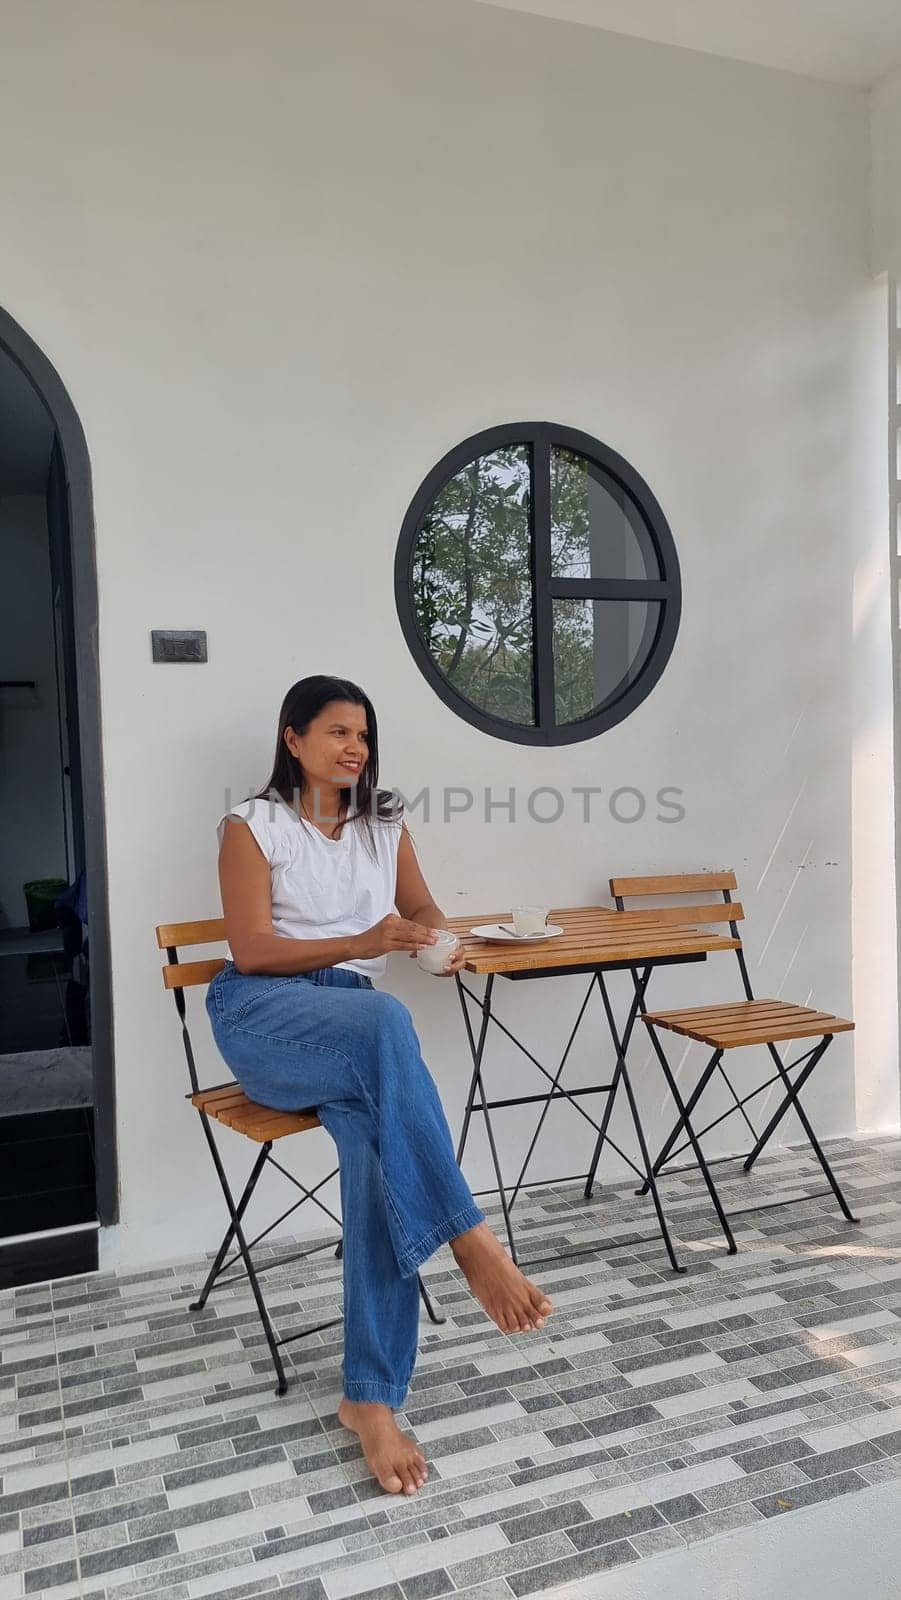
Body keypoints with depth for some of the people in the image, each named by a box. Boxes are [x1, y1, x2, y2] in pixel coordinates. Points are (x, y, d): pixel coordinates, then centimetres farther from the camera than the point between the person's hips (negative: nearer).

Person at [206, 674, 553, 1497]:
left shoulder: (385, 825, 16)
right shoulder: (253, 826, 3)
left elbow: (425, 912, 21)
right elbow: (252, 951, -5)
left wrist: (443, 942, -5)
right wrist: (362, 945, -19)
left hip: (350, 1026, 3)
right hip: (261, 1013, -3)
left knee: (378, 1139, -30)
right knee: (384, 1020, -38)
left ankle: (372, 1397, -22)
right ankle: (472, 1241, -35)